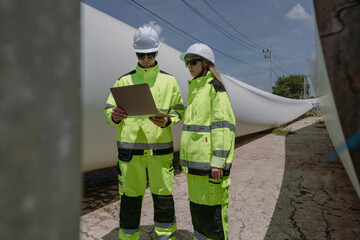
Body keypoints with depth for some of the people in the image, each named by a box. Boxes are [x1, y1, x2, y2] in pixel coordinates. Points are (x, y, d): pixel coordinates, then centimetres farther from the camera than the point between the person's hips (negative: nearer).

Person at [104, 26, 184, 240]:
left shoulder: (169, 80, 8)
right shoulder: (125, 80, 8)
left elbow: (179, 111, 8)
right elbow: (109, 109, 7)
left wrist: (166, 121, -13)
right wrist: (114, 116, -17)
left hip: (161, 149, 0)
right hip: (130, 149, 0)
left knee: (164, 195, 8)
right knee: (130, 197, 7)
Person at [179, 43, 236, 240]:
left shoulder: (215, 87, -9)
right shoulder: (195, 89, 17)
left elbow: (224, 126, -16)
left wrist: (218, 161, -21)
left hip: (210, 161, -9)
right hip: (195, 160, 9)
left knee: (212, 209, 1)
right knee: (197, 206, 17)